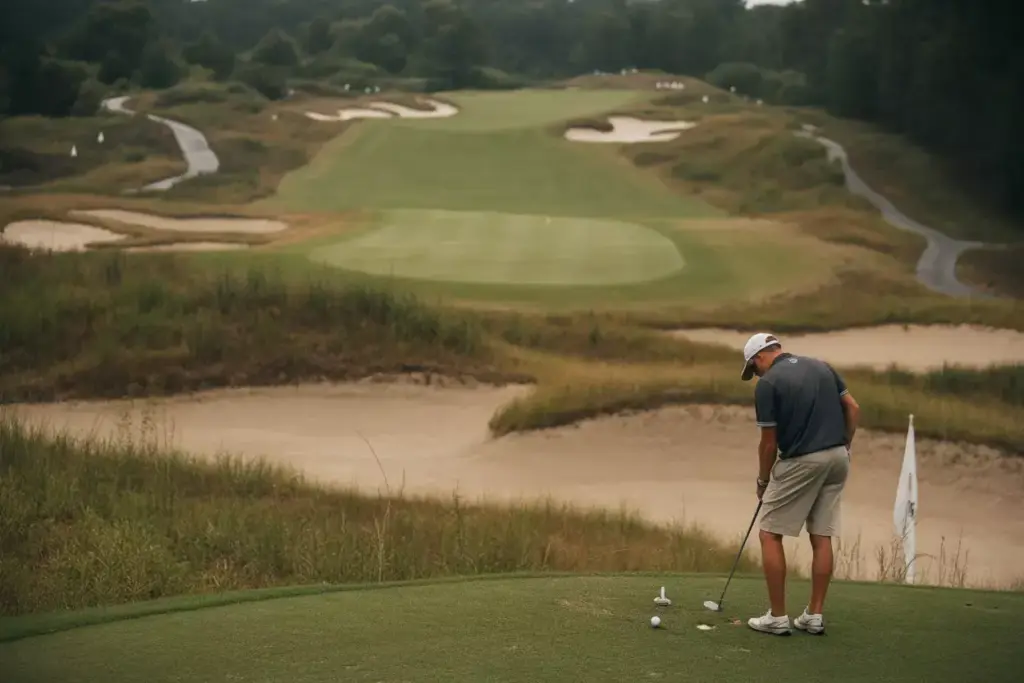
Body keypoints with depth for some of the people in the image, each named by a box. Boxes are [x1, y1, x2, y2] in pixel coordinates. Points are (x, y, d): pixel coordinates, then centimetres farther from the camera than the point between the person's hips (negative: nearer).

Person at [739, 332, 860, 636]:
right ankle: (815, 615, 11)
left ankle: (778, 616, 2)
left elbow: (769, 443, -4)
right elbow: (853, 409, 10)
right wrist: (843, 449, 16)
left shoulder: (767, 384, -7)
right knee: (822, 537, 10)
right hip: (837, 458, 7)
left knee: (770, 534, 3)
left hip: (800, 462, -7)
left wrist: (763, 481, 10)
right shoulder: (821, 366, 11)